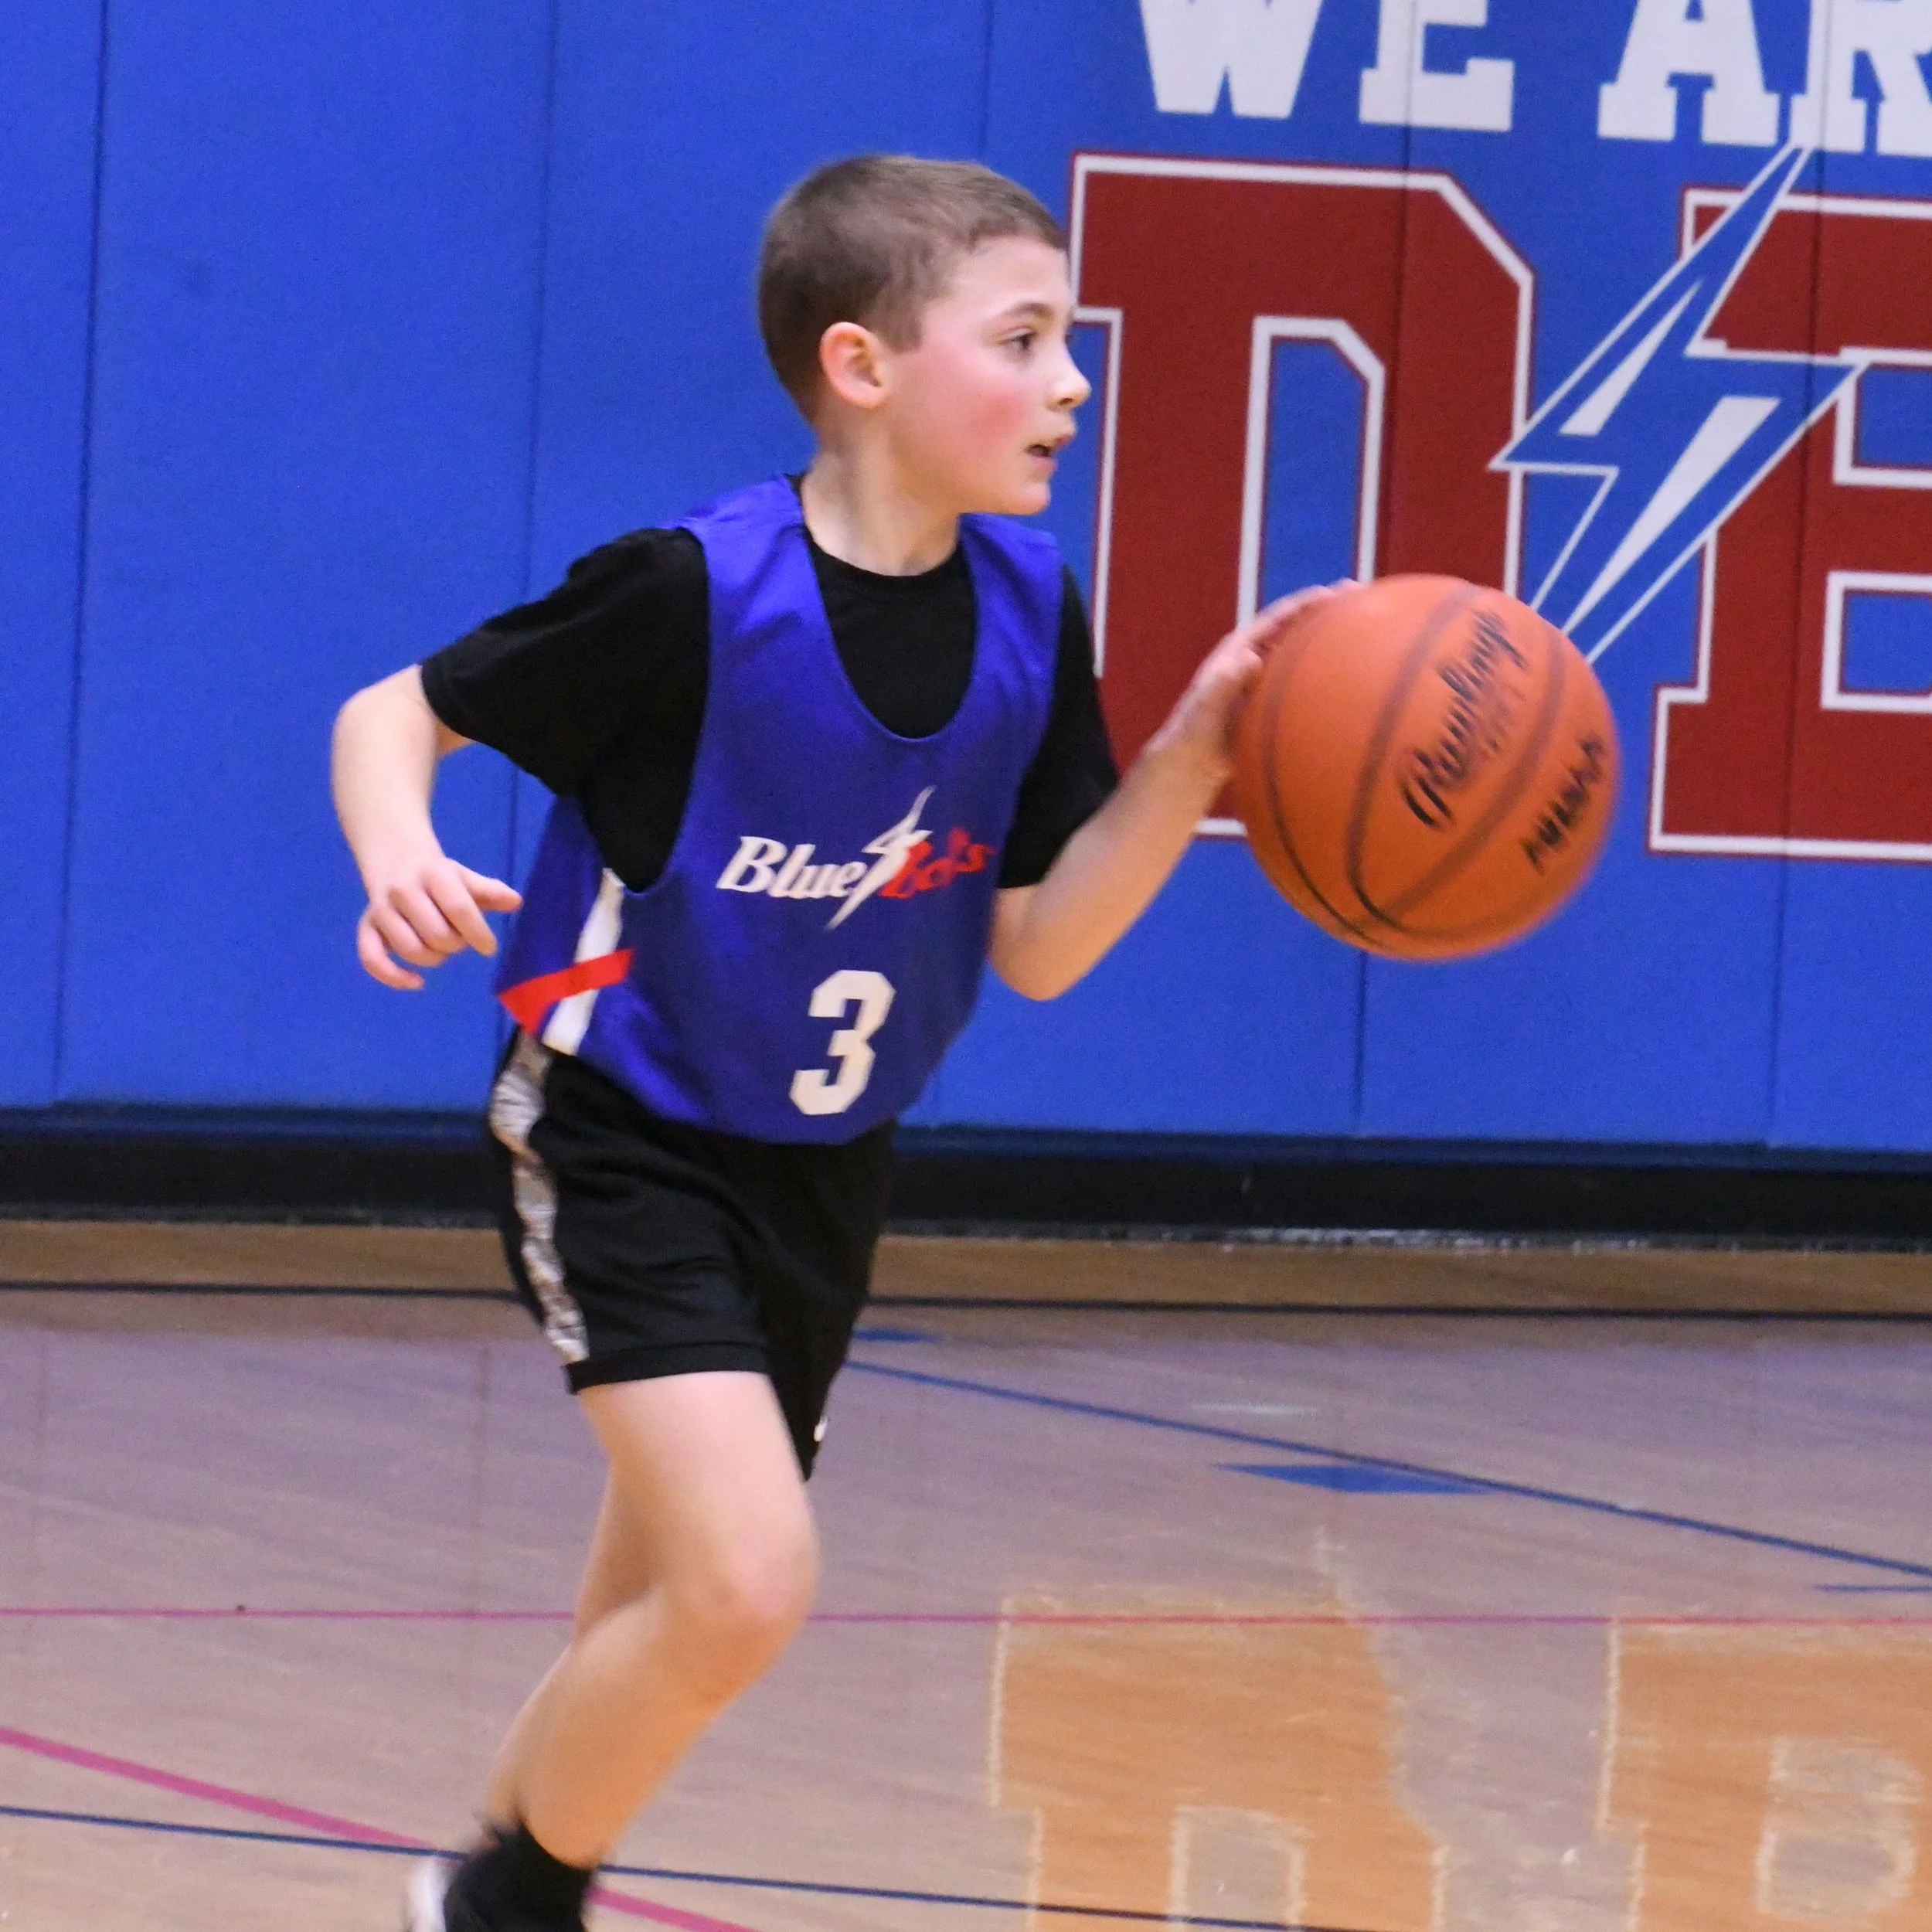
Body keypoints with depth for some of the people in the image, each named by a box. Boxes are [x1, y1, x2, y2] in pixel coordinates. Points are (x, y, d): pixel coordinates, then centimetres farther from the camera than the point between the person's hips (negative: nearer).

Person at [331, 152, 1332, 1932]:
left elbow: (1038, 946, -2)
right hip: (625, 1135, -7)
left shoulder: (1028, 609, -7)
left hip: (824, 1166, 7)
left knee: (681, 1612, 16)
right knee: (749, 1582, -21)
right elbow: (390, 716, -12)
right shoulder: (695, 593, -23)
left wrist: (1192, 756, -16)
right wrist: (402, 864, -34)